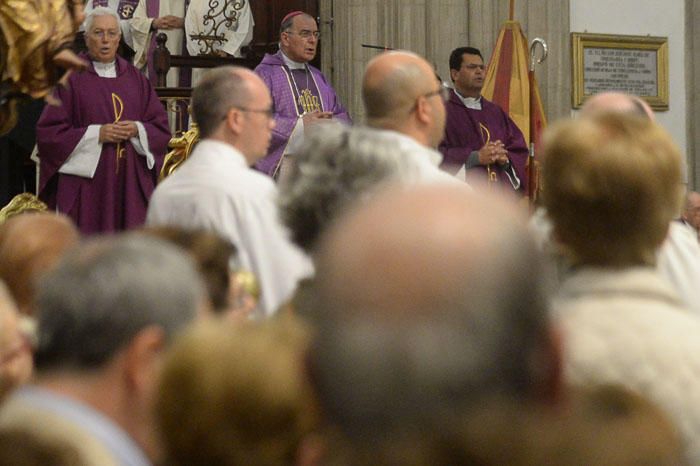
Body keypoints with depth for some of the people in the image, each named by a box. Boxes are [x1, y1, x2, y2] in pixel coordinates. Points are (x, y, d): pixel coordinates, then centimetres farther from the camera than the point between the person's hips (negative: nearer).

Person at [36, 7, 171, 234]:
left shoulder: (136, 79, 11)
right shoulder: (72, 78, 0)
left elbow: (161, 128, 11)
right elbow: (48, 131, -5)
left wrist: (137, 130, -10)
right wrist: (96, 134, -14)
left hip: (132, 183, 3)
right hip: (86, 183, -3)